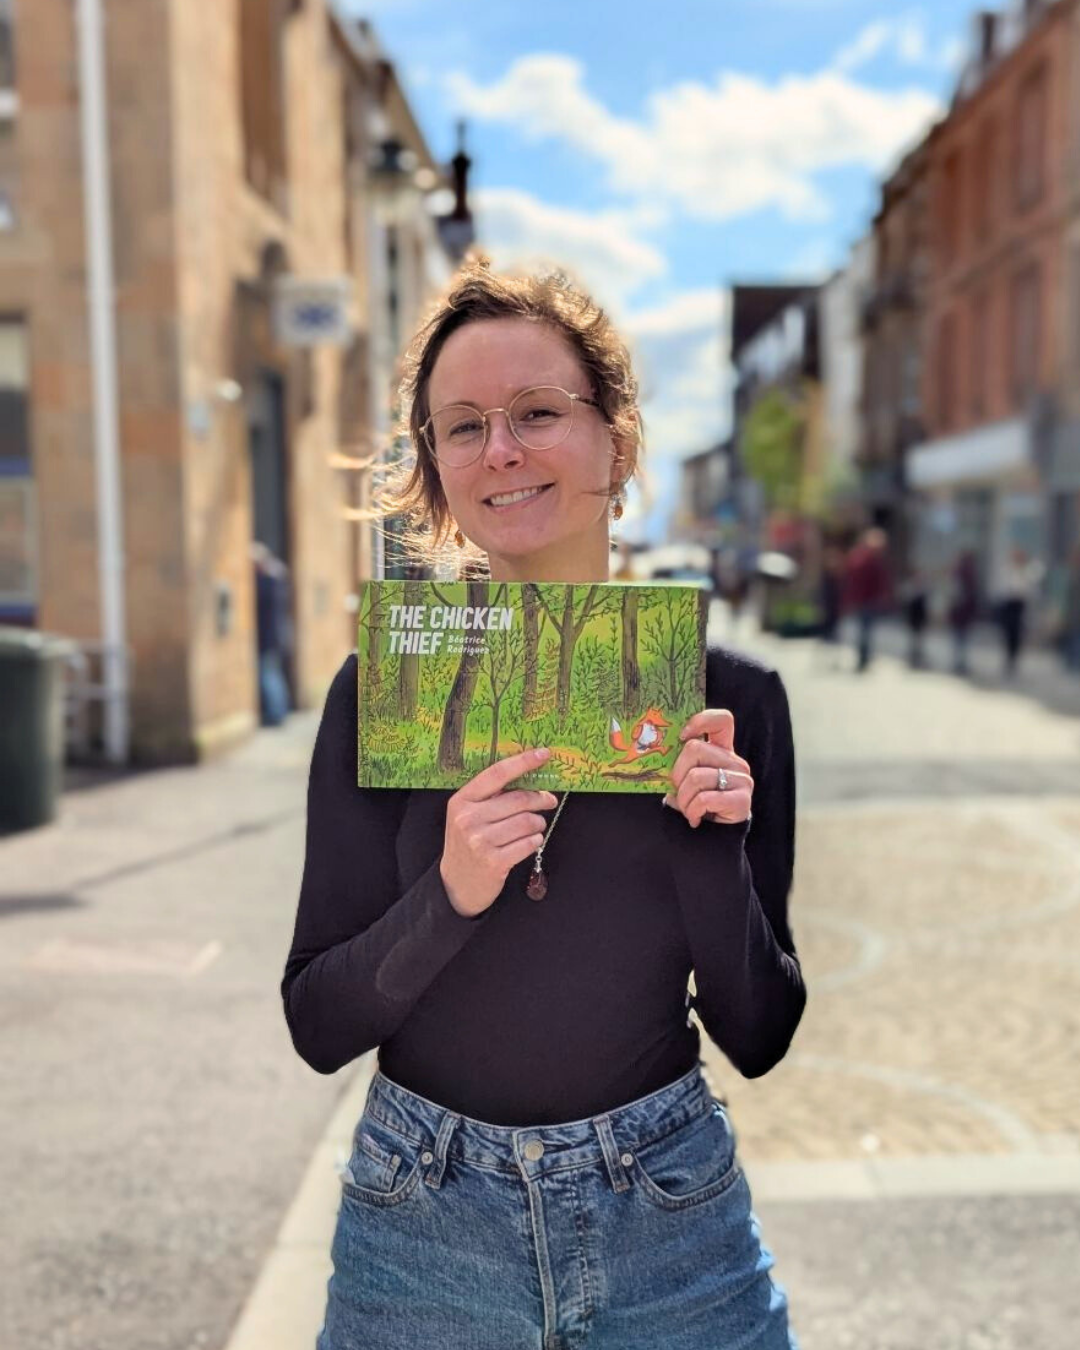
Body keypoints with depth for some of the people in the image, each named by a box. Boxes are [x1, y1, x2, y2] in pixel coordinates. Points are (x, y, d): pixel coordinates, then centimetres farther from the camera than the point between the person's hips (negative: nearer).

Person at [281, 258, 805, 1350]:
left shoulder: (729, 695, -7)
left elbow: (759, 1037, -4)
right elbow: (319, 1025, -7)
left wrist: (712, 848, -20)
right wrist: (447, 897, -24)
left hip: (667, 1216, 1)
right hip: (419, 1224, 0)